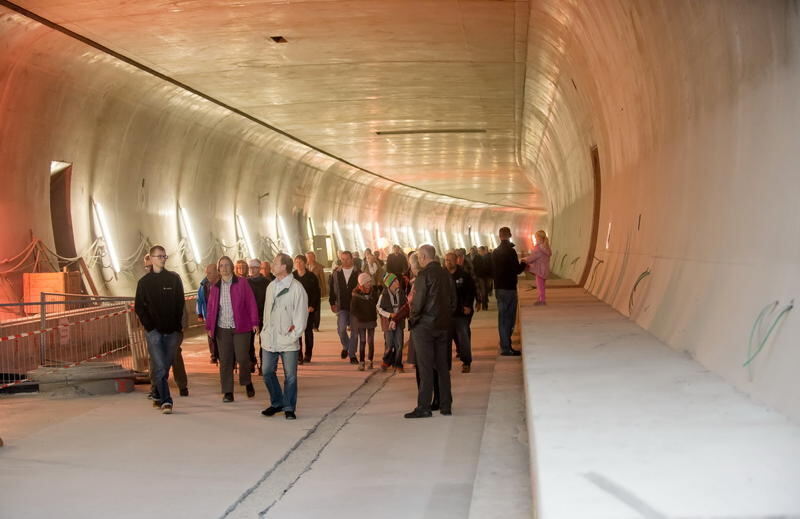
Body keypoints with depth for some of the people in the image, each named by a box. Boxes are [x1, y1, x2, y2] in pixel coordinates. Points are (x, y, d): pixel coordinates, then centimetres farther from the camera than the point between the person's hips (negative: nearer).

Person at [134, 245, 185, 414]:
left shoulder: (174, 278, 8)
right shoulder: (144, 281, 5)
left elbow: (181, 303, 8)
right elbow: (139, 307, 5)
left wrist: (178, 326, -2)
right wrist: (149, 326, -6)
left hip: (172, 330, 2)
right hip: (154, 331, -2)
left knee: (166, 366, 7)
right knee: (159, 367, -12)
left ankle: (159, 398, 23)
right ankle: (165, 401, -14)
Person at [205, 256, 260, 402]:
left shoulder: (242, 283, 1)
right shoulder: (215, 287, 11)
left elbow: (251, 303, -2)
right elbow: (211, 308, 12)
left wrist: (254, 322, -6)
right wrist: (209, 326, 8)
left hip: (240, 327, -3)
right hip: (222, 329, 3)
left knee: (242, 358, -5)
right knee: (225, 361, 2)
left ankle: (247, 382, 23)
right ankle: (227, 392, 8)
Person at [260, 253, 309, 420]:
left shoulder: (296, 288, -8)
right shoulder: (271, 286, 12)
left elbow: (301, 314, -8)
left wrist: (294, 334, -12)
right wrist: (265, 331, 11)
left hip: (288, 340, -6)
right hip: (270, 339, 6)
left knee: (290, 375, 0)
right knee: (268, 372, 9)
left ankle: (289, 408, 11)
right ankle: (277, 403, 26)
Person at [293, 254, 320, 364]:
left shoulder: (312, 277, -1)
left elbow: (316, 293, -1)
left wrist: (312, 306, -11)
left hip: (309, 308, -1)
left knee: (308, 331, 6)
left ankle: (308, 355, 17)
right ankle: (299, 356, -4)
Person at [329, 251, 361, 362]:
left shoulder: (358, 273, -2)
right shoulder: (336, 273, 6)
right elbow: (332, 289, 9)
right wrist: (332, 303, 4)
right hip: (341, 307, 1)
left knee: (354, 331, 3)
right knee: (341, 328, -13)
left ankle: (352, 354, 14)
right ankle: (345, 346, 16)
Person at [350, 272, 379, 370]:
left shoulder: (373, 291, -3)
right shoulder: (356, 293, -10)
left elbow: (377, 303, 11)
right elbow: (353, 308, -8)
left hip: (371, 320, 2)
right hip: (361, 321, -2)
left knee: (371, 341, 6)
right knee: (362, 341, -1)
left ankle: (370, 361, 17)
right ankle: (361, 362, 5)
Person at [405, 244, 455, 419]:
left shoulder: (424, 275, -14)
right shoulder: (446, 274, 6)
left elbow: (418, 302, -17)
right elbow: (453, 301, 10)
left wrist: (412, 319, -2)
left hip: (424, 326, -6)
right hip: (444, 325, 6)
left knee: (425, 368, -3)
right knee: (443, 366, 11)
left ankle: (423, 407, -2)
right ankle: (446, 406, 15)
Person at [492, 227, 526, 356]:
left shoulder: (495, 252, 9)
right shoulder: (510, 251, -13)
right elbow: (517, 270, -13)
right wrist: (524, 264, 5)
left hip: (499, 288, 7)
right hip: (509, 288, -7)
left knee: (503, 317, 14)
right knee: (509, 318, -2)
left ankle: (504, 344, 19)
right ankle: (506, 348, -2)